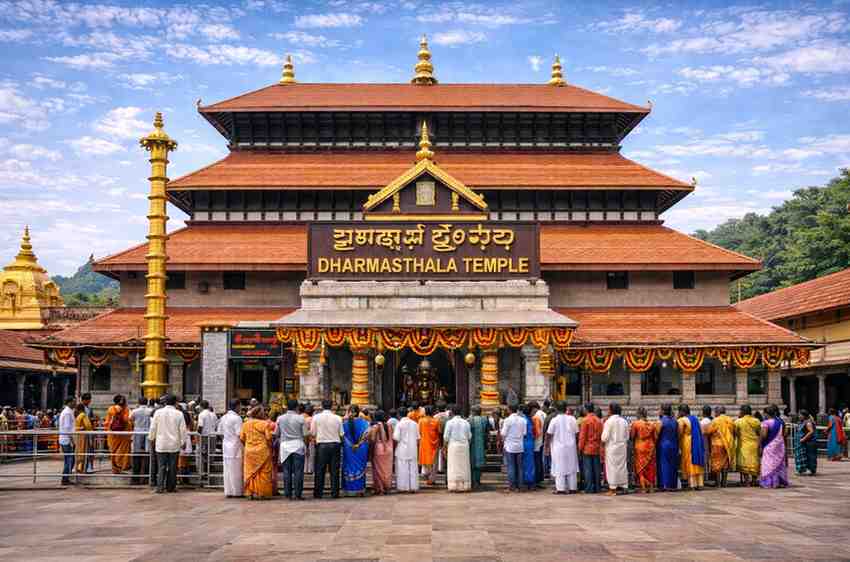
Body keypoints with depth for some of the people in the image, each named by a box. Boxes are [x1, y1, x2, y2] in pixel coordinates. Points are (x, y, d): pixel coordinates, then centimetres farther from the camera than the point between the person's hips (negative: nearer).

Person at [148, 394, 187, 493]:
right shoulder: (179, 414, -6)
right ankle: (171, 487, 13)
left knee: (161, 466, 4)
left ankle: (160, 486, -6)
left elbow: (153, 427, 3)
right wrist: (183, 441, 10)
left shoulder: (158, 412, -3)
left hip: (161, 444, 1)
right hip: (174, 444, -1)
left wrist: (151, 438, 18)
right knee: (172, 467, 8)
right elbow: (183, 430, -2)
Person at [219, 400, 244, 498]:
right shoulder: (237, 418, -14)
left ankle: (228, 491, 12)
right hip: (235, 446, -7)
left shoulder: (223, 418, 8)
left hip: (226, 446, 7)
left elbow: (220, 433, 12)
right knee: (236, 470, 0)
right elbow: (239, 434, -17)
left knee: (227, 470, 9)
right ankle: (236, 492, 4)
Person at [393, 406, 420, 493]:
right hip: (413, 450, 4)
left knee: (402, 469, 2)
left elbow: (396, 438, -11)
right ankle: (413, 487, 10)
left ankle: (403, 487, 2)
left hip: (402, 450, -4)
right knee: (413, 468, 9)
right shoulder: (414, 423, 5)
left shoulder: (399, 424, -9)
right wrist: (417, 449, 17)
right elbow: (418, 438, 9)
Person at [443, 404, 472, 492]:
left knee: (454, 466, 1)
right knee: (464, 466, 9)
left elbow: (446, 437, -6)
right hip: (465, 445, 4)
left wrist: (445, 447, 4)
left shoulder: (450, 422, -6)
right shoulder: (465, 422, 6)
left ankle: (455, 486, -1)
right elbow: (469, 436, 7)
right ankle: (465, 485, 9)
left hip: (453, 445, -4)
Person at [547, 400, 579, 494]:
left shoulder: (554, 420, -10)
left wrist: (548, 445, 5)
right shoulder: (572, 419, -2)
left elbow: (549, 435, -7)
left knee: (559, 468, 2)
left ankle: (560, 488, 0)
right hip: (571, 447, 3)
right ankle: (572, 487, 14)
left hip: (558, 447, -3)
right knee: (572, 467, 11)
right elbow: (576, 433, 0)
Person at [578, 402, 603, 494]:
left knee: (588, 469, 0)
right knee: (597, 469, 9)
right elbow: (601, 435, 8)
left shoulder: (585, 420, -10)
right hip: (597, 449, 5)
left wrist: (580, 447, -2)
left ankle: (589, 488, -1)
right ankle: (597, 488, 13)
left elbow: (582, 436, -10)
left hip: (587, 448, -5)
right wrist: (600, 447, 14)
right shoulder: (599, 420, 5)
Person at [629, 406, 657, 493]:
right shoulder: (652, 424, 1)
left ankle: (643, 487, 0)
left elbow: (632, 436, -7)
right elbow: (656, 437, 2)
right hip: (650, 447, 3)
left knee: (641, 467, 5)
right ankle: (651, 487, 11)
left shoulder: (635, 423, -9)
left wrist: (634, 441, 13)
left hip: (640, 447, -3)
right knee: (650, 467, 11)